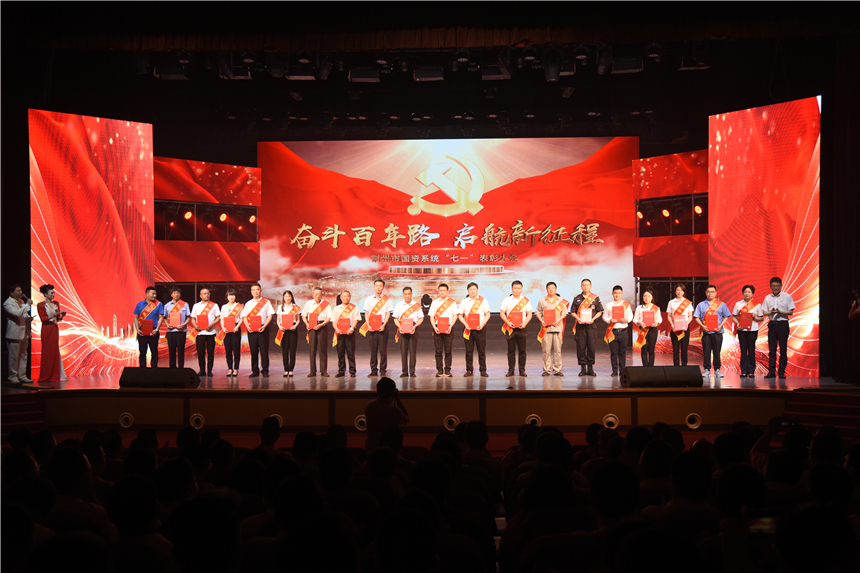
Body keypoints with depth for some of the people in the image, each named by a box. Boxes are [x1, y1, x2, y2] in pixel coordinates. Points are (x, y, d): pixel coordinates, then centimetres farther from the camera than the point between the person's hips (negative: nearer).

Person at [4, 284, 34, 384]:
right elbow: (16, 313, -26)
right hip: (14, 333, -8)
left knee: (23, 355, 10)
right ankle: (12, 376, 7)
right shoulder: (7, 303, -10)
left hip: (24, 332, 8)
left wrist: (28, 317, 8)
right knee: (14, 356, -3)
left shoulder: (21, 301, 16)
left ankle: (22, 376, 16)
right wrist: (27, 305, -20)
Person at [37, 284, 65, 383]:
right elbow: (43, 318, -12)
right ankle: (45, 376, 2)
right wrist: (53, 315, -23)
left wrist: (61, 315, -8)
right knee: (47, 352, -3)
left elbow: (58, 318, 13)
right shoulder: (41, 305, -5)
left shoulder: (56, 304, 11)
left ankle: (54, 375, 8)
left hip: (55, 329, 5)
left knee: (55, 351, 4)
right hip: (47, 329, -5)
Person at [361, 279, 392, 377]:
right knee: (373, 349, 0)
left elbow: (388, 314, 1)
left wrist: (383, 325, -11)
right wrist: (368, 326, -5)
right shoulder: (368, 299, 10)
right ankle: (373, 370, 3)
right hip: (371, 327, 2)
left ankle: (383, 370, 1)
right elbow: (366, 314, 9)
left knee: (383, 349, -3)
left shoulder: (387, 299, 5)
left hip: (382, 326, -2)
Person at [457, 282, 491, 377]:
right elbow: (460, 315, 8)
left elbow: (487, 314, 4)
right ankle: (469, 370, 8)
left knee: (482, 350, 0)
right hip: (468, 329, 1)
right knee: (469, 350, 2)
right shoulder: (464, 302, 7)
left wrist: (482, 324, -10)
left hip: (480, 329, -1)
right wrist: (465, 324, -8)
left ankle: (483, 370, 6)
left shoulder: (483, 300, 4)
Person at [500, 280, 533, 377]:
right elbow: (502, 313, 5)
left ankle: (522, 370, 5)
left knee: (522, 350, 0)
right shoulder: (506, 301, 7)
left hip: (521, 328, 0)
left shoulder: (526, 301, 7)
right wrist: (508, 322, -11)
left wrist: (525, 323, -11)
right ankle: (511, 370, 5)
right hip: (510, 328, 0)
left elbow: (529, 314, 6)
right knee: (511, 350, 1)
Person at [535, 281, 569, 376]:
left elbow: (564, 313, 8)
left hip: (557, 327, 0)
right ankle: (547, 370, 2)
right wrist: (542, 321, -7)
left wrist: (558, 320, -9)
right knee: (546, 350, -3)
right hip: (546, 328, 0)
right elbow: (538, 313, 11)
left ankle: (557, 369, 4)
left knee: (557, 350, -1)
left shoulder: (561, 301, 11)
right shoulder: (542, 301, 10)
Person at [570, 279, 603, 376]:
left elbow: (599, 312, 7)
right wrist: (578, 319, -8)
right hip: (580, 325, 1)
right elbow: (573, 312, 10)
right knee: (580, 347, -2)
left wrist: (593, 319, -9)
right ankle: (583, 368, 5)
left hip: (591, 325, -1)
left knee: (591, 346, -2)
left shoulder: (595, 298, 7)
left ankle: (590, 367, 7)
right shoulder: (577, 298, 9)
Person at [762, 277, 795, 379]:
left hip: (783, 324, -3)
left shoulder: (787, 297, 1)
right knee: (771, 349, 3)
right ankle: (771, 371, 6)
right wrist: (771, 312, -12)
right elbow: (764, 312, 10)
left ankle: (782, 371, 4)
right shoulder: (767, 298, 10)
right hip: (772, 324, 3)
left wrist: (780, 312, -17)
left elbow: (791, 312, -2)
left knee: (783, 349, -1)